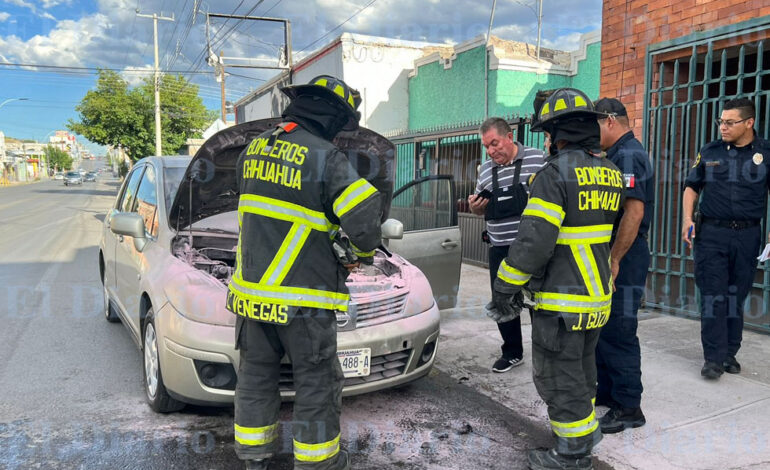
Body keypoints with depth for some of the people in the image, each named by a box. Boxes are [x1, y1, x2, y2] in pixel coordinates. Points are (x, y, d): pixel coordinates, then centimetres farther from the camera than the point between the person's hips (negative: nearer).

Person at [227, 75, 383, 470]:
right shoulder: (327, 158, -14)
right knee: (317, 382, 9)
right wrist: (364, 251, 2)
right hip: (301, 297, -6)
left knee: (256, 374, 18)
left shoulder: (254, 149, 7)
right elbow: (363, 219, -20)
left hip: (252, 291, 7)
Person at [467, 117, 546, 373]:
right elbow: (481, 211, 20)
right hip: (500, 249, 5)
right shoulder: (485, 170, 11)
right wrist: (474, 206, -2)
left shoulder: (538, 159, -5)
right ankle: (512, 353, 30)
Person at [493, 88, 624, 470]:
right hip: (599, 295, 9)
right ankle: (585, 430, 41)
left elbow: (534, 240, -23)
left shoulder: (556, 173, -18)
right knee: (582, 368, 24)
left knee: (559, 377, 4)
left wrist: (506, 284, -14)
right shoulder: (610, 173, 8)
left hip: (561, 300, -9)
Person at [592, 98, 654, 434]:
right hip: (610, 256, 10)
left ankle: (628, 408, 9)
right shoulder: (618, 155, 16)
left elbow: (634, 211, -25)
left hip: (623, 259, -10)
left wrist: (614, 260, -23)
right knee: (603, 329, 18)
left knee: (618, 333, -3)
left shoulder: (628, 156, -16)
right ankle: (606, 391, 32)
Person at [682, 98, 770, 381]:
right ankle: (714, 358, 3)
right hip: (711, 233, 0)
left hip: (747, 235, 0)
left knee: (736, 298, 9)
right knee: (713, 296, -3)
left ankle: (730, 354, 22)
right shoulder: (709, 152, 7)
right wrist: (688, 219, -1)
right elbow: (692, 187, 13)